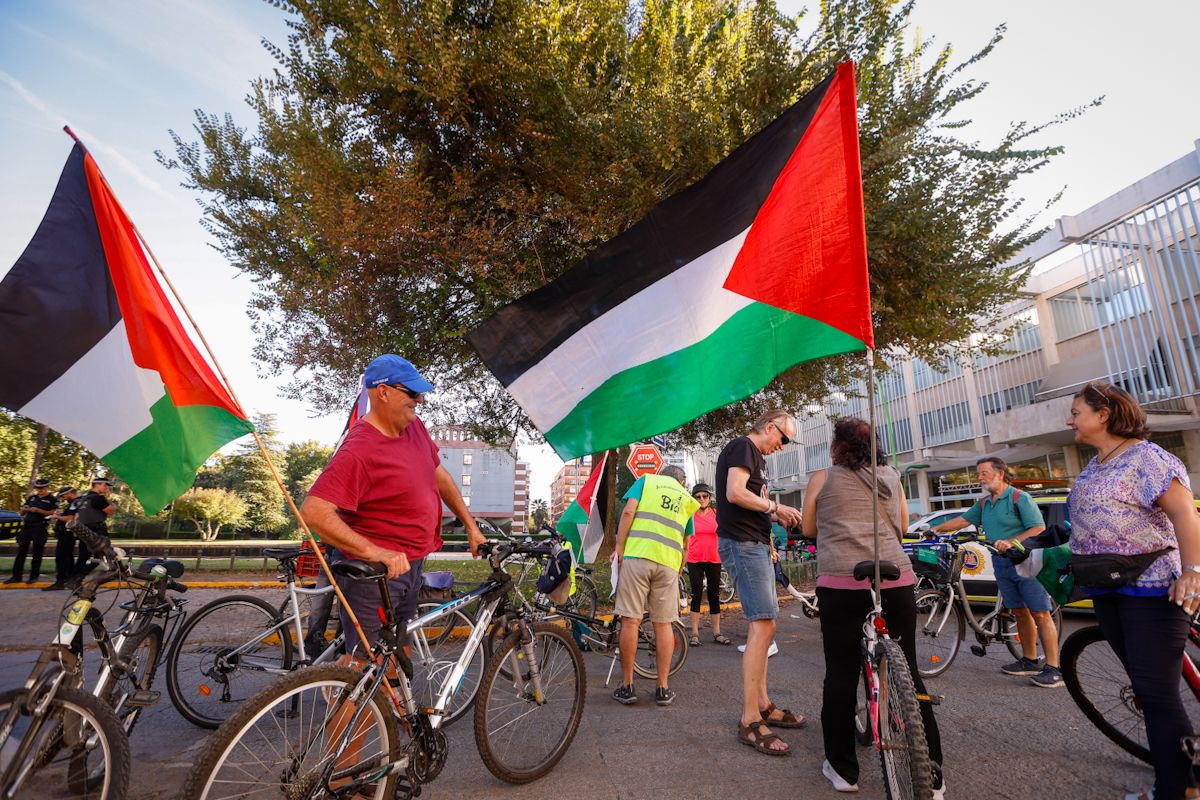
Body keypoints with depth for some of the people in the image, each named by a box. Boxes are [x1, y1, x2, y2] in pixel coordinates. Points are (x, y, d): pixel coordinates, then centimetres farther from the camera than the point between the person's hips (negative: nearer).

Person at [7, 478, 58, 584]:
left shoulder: (52, 499, 1)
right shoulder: (31, 497, 16)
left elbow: (53, 513, -11)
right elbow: (22, 513, 20)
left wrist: (38, 510, -17)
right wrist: (24, 509, -3)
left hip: (40, 528, -5)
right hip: (26, 526, 5)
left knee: (36, 553, -1)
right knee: (21, 552, 5)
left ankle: (34, 577, 5)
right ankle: (16, 576, 10)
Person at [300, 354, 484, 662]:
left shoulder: (414, 427, 2)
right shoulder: (359, 450, -24)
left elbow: (439, 475, 13)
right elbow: (313, 511, -31)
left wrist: (471, 526, 13)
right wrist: (374, 552, -34)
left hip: (410, 566, 8)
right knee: (359, 661, 3)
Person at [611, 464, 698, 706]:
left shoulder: (647, 479, 14)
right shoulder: (687, 498, 23)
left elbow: (628, 511, -3)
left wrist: (619, 547, -3)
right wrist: (679, 569, 36)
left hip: (637, 554, -3)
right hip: (669, 562, 3)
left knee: (630, 620, 2)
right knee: (663, 624, 10)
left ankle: (627, 686, 8)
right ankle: (663, 688, 15)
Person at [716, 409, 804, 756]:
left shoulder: (755, 455, 22)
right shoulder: (743, 447, -9)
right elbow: (735, 494, -21)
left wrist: (777, 515, 11)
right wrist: (776, 507, -12)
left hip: (755, 545, 11)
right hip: (742, 544, -11)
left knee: (763, 625, 13)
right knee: (763, 625, -14)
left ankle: (762, 705, 22)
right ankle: (749, 721, -9)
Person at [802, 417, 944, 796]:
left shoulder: (822, 478, 5)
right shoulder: (891, 476, 14)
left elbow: (809, 529, 12)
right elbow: (902, 526, 25)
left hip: (841, 584, -3)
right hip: (896, 581, 3)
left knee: (841, 674, 7)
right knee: (907, 673, 13)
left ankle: (842, 769, 16)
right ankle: (932, 774, 19)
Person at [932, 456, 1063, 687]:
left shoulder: (1020, 498, -9)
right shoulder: (984, 503, 13)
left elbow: (1039, 529, -15)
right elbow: (963, 520, 18)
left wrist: (1011, 542, -25)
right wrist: (936, 529, 12)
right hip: (1002, 564, 7)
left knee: (1041, 615, -5)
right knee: (1020, 613, 13)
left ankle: (1053, 668, -2)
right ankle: (1029, 661, 21)